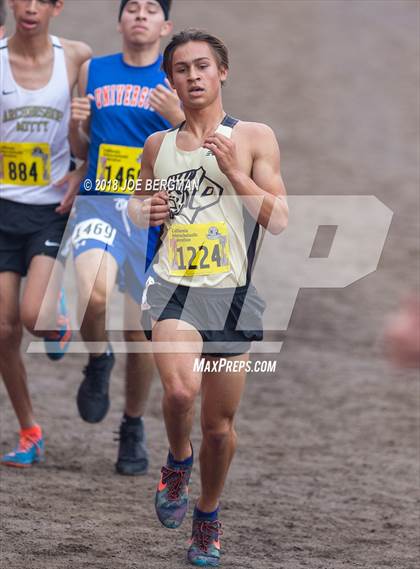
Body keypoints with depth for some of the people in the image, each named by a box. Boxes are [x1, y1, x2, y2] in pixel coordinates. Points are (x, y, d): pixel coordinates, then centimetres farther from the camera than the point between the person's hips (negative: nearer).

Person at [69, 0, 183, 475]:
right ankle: (98, 360, 5)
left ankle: (133, 428, 30)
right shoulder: (93, 72, 9)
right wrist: (76, 124, -3)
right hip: (98, 205, 0)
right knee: (93, 297, -29)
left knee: (139, 333, 8)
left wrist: (178, 117, -17)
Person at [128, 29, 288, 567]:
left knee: (220, 424, 7)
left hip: (231, 294, -1)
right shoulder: (158, 144, 10)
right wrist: (145, 211, 1)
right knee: (180, 389, -27)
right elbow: (136, 202, 25)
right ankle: (177, 462, 5)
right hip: (173, 286, 1)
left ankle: (208, 516, 32)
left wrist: (234, 172, -16)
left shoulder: (254, 138, 0)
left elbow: (278, 220, -4)